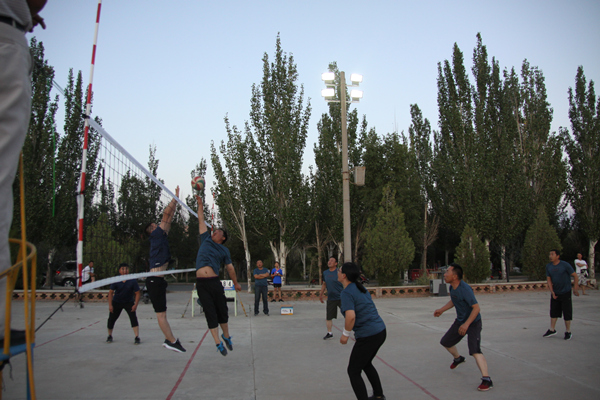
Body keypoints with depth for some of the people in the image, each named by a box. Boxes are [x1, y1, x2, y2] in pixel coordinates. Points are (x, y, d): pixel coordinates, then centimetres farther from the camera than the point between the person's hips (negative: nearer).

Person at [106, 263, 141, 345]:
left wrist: (135, 305, -19)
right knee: (111, 319, 3)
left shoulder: (132, 281, -18)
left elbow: (137, 293, -12)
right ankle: (109, 336, 29)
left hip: (129, 302, -1)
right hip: (116, 302, 1)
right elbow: (111, 293, -10)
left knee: (133, 318, -17)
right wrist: (110, 305, -15)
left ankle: (137, 337, -15)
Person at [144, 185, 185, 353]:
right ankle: (172, 341, -3)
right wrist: (175, 198, 1)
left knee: (162, 313, 12)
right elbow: (166, 213, -6)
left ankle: (170, 340, 16)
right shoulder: (156, 234, -3)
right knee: (161, 313, -5)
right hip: (155, 280, -10)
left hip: (157, 280, 10)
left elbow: (169, 217, 24)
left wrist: (176, 202, 25)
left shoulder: (161, 236, 19)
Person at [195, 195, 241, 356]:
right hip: (201, 284, 0)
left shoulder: (224, 250, 12)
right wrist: (200, 204, 16)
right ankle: (218, 343, 5)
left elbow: (230, 267, 16)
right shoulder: (206, 240, 14)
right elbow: (201, 220, 17)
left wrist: (236, 283, 18)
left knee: (222, 311, 7)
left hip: (215, 282, 0)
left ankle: (226, 336, 29)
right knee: (210, 314, 0)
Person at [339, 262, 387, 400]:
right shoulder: (360, 287, 10)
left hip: (368, 336, -9)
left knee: (353, 371, 7)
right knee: (366, 363, 30)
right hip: (381, 331, 9)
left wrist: (345, 334, -14)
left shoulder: (346, 293, -16)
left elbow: (351, 316, -29)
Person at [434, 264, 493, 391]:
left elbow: (476, 308, -31)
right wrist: (441, 310, 13)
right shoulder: (452, 287, -2)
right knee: (445, 342, 19)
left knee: (475, 350, -24)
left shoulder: (465, 289, -29)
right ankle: (458, 358, 49)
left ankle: (487, 380, -20)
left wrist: (466, 324, -36)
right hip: (460, 321, 9)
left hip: (473, 322, -9)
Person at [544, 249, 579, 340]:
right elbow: (549, 279, 2)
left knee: (567, 312, -1)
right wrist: (552, 292, -5)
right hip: (555, 293, 5)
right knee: (553, 312, 10)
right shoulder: (548, 266, 0)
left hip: (565, 292, -5)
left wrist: (575, 288, -12)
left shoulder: (565, 265, -14)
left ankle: (568, 332, 12)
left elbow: (575, 275, -7)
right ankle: (552, 330, 21)